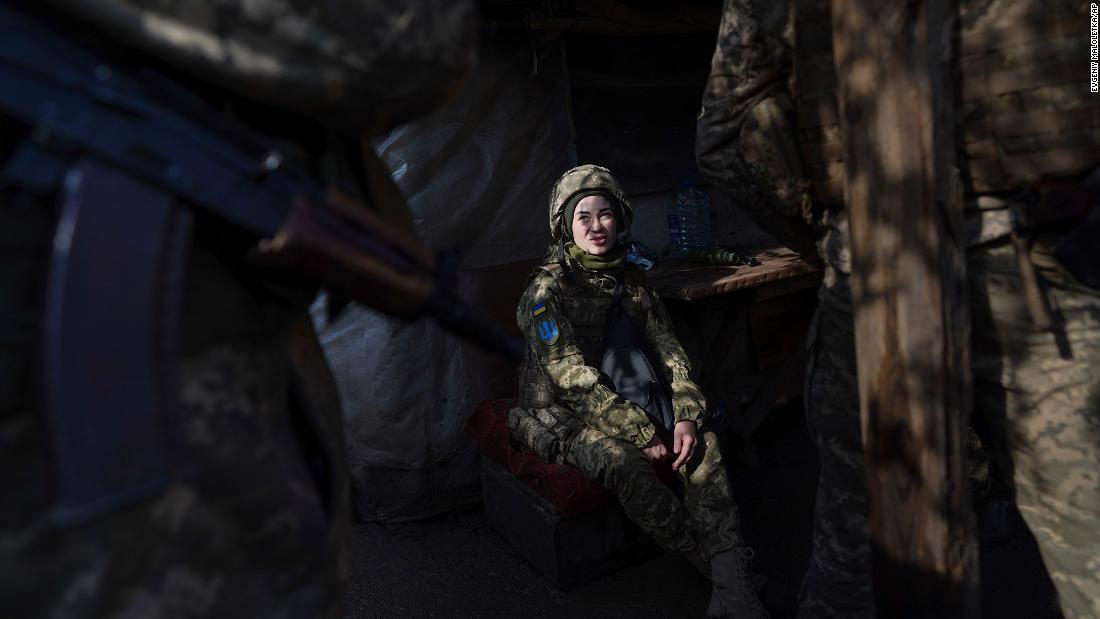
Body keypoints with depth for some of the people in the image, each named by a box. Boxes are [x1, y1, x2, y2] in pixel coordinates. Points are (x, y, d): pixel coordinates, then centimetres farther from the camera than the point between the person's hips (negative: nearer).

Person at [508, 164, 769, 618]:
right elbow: (574, 378, -22)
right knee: (622, 460, -34)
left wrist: (686, 416, -18)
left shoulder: (632, 281, 4)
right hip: (559, 412, -5)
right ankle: (708, 560, -18)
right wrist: (643, 434, -25)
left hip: (623, 399, 5)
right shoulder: (547, 288, -14)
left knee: (703, 442, -19)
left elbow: (669, 353, 0)